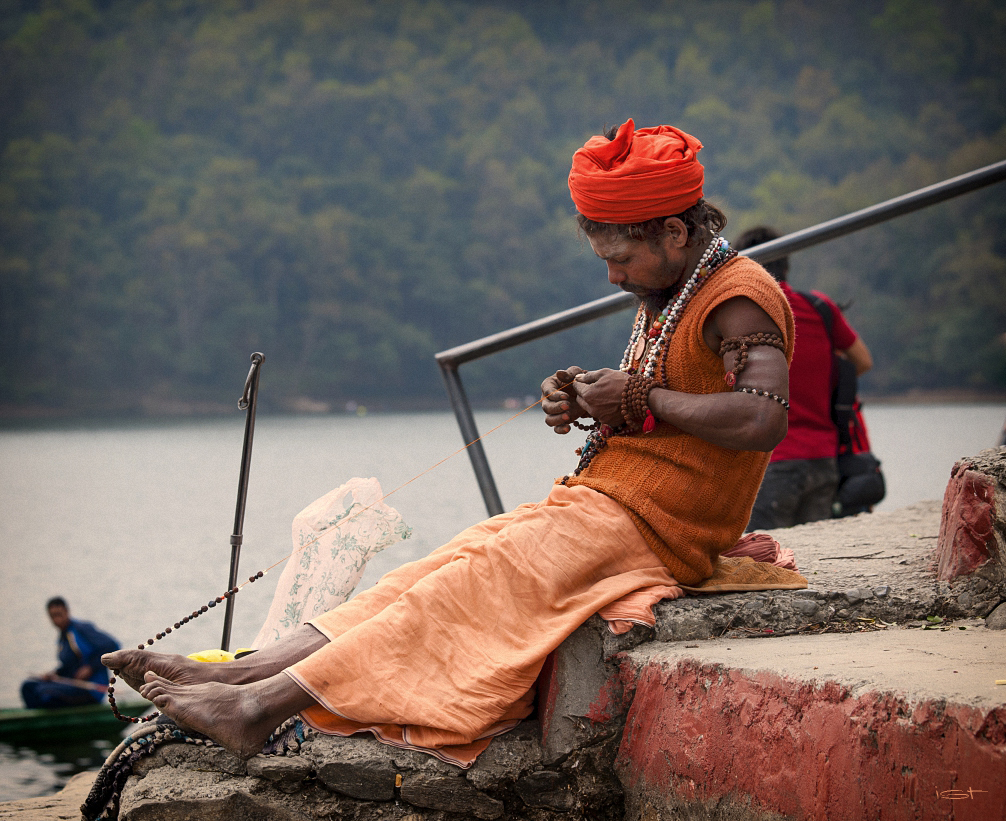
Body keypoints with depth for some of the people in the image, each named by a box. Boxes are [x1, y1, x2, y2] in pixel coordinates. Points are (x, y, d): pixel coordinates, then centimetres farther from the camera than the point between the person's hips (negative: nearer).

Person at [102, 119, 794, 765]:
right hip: (596, 503, 9)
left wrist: (641, 398, -19)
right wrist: (580, 400, 4)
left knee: (462, 589, -20)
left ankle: (265, 705, -28)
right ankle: (238, 675, -15)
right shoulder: (664, 297, 19)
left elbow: (763, 419, -29)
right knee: (438, 574, -5)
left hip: (642, 525, -9)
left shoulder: (741, 297, -12)